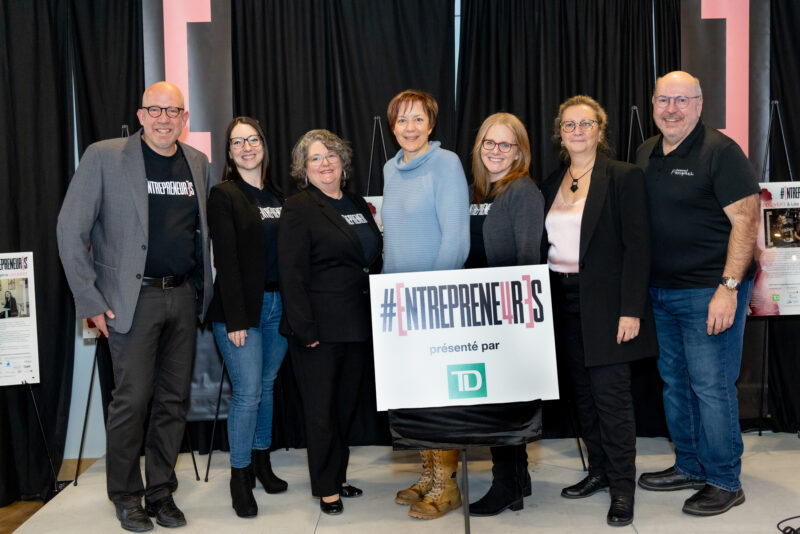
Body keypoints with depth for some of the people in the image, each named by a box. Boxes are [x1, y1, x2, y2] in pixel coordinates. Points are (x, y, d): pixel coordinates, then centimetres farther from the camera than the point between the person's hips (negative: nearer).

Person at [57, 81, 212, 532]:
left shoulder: (199, 163, 10)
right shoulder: (104, 157, -4)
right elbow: (71, 229, -6)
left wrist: (204, 289, 7)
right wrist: (90, 300, -9)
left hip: (184, 296, 5)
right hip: (133, 298, -4)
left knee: (175, 398, 8)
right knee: (133, 398, -1)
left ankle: (162, 492, 23)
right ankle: (126, 496, 18)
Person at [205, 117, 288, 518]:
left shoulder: (278, 196, 13)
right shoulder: (223, 195, -4)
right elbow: (226, 261, -10)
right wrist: (235, 320, -15)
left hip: (279, 304, 5)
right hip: (241, 308, -5)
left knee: (267, 386, 13)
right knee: (247, 391, -5)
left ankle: (261, 462, 26)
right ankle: (239, 476, 10)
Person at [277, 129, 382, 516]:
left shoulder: (358, 205, 14)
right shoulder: (299, 209, -7)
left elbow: (374, 262, 19)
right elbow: (291, 275, -13)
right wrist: (305, 330, -18)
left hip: (359, 326, 7)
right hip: (320, 329, -6)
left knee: (347, 405, 16)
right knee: (322, 410, 4)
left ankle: (339, 476, 31)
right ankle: (326, 488, 18)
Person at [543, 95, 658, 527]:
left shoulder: (624, 177, -5)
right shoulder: (553, 183, 12)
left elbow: (637, 246, -10)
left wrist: (631, 310, -16)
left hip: (605, 303, -6)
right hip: (564, 302, 6)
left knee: (610, 394, -4)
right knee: (583, 392, 12)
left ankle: (622, 488, 9)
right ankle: (599, 471, 26)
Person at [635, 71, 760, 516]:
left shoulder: (720, 151, -10)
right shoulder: (646, 153, 12)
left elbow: (746, 220, -14)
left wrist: (728, 287, -20)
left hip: (709, 291, -7)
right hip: (662, 291, 7)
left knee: (711, 386, -1)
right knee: (675, 382, 15)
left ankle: (725, 482, 14)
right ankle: (689, 467, 31)